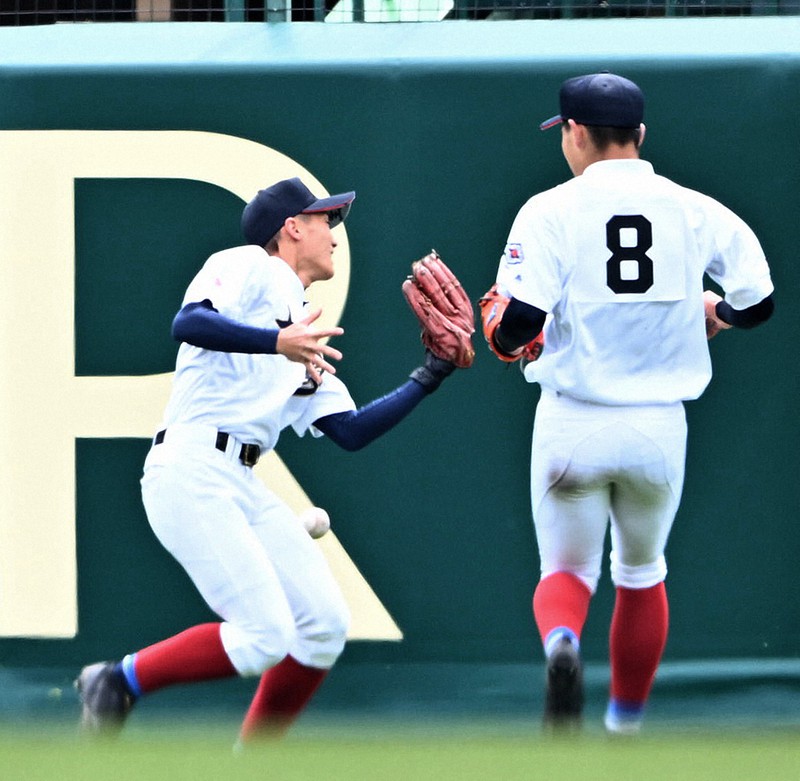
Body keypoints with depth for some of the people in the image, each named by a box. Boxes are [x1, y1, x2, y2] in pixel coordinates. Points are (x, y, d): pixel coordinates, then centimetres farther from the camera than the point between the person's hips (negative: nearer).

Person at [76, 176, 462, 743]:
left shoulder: (308, 343, 25)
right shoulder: (248, 268, 1)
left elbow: (350, 432, 21)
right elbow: (189, 322, -19)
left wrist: (429, 378, 20)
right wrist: (277, 343, -30)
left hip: (243, 485, 9)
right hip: (190, 474, -9)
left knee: (324, 626, 1)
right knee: (264, 636, -17)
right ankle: (120, 681, -1)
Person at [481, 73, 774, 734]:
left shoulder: (551, 211, -7)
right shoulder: (697, 212, 1)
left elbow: (518, 320, -17)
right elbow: (757, 302, 0)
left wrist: (500, 329, 7)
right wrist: (713, 312, 22)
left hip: (573, 425, -2)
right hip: (659, 428, 2)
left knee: (566, 571, 12)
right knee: (641, 574, 23)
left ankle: (562, 644, -23)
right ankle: (626, 729, 30)